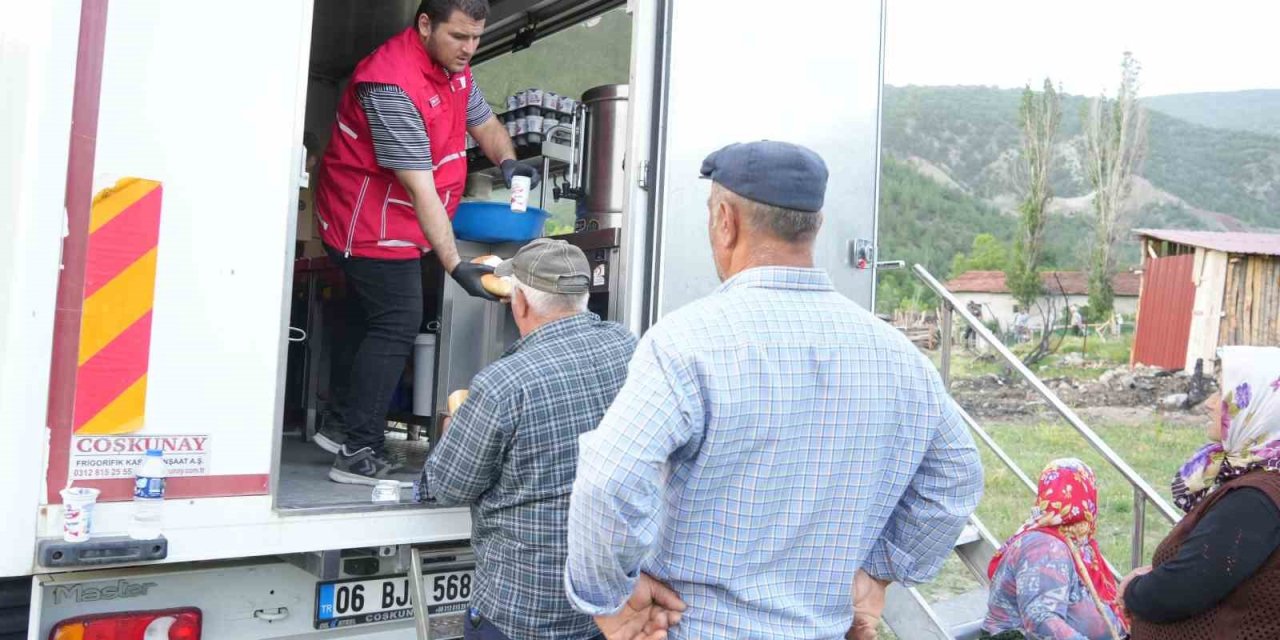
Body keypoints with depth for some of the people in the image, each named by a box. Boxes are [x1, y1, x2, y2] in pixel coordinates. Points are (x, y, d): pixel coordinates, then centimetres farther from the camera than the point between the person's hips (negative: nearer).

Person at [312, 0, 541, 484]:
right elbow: (421, 190, -31)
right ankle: (357, 452, -2)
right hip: (373, 224, -9)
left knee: (382, 325, 14)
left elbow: (484, 123, 15)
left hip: (398, 225, 9)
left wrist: (507, 161, -8)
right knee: (396, 326, -9)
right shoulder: (393, 85, -27)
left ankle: (347, 426, 26)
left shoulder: (455, 69, 2)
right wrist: (456, 267, -34)